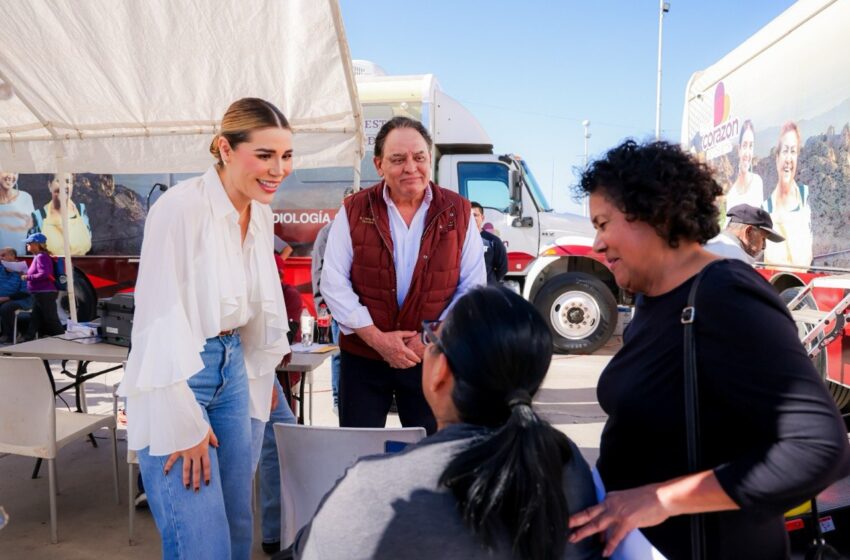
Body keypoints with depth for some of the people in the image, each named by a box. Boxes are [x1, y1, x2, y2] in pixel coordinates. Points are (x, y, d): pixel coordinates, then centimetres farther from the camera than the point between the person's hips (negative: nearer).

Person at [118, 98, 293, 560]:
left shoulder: (261, 213, 3)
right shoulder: (181, 207, -20)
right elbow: (161, 318, -21)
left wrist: (262, 377, 18)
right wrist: (183, 425, -18)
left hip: (232, 369, 7)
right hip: (175, 378, -7)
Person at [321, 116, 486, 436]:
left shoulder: (458, 212, -2)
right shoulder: (354, 211, -3)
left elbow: (473, 286, -1)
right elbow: (334, 283, -5)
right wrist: (377, 338, -13)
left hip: (433, 359, 0)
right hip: (362, 357, 0)